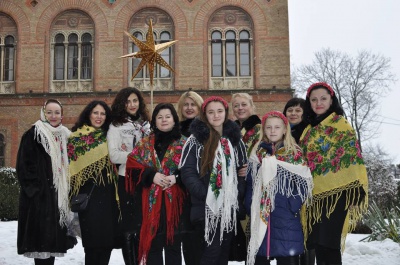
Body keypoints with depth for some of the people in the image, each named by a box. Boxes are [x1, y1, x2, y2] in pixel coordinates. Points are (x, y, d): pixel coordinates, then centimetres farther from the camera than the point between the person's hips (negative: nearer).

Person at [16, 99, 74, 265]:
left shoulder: (65, 136, 14)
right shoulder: (33, 134, -5)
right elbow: (24, 165, -10)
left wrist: (67, 192, 10)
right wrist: (35, 190, -16)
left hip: (59, 195, 6)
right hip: (39, 195, -6)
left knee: (53, 236, 9)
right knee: (41, 235, -7)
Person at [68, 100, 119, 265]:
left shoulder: (108, 137, 16)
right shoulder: (77, 137, 0)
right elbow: (72, 165, -5)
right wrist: (74, 193, -10)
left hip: (108, 193, 5)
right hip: (89, 194, -5)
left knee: (108, 238, 6)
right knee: (94, 239, -4)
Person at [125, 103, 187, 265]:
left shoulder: (183, 144, 4)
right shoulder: (144, 144, 10)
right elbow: (132, 166, 2)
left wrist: (177, 177, -18)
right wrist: (151, 175, -12)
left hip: (174, 202, -1)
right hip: (151, 202, 1)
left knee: (173, 245, 6)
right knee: (152, 244, 5)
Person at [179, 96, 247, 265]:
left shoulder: (235, 139, 11)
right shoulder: (196, 140, -3)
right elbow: (187, 173, -10)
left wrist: (238, 194, -2)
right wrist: (205, 195, -18)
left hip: (230, 207, 5)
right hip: (207, 208, -4)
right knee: (211, 251, -7)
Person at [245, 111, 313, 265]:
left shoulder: (295, 154, 4)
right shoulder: (257, 155, 11)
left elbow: (303, 184, -1)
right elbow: (249, 184, 9)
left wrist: (293, 205, -13)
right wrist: (250, 207, -2)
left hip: (287, 217, -2)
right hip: (260, 217, 3)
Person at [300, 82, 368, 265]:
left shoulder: (340, 123, 0)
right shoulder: (309, 130, 17)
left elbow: (353, 155, -6)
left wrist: (357, 190, -14)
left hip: (336, 192, -6)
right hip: (316, 195, 6)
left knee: (327, 245, -9)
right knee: (318, 245, 7)